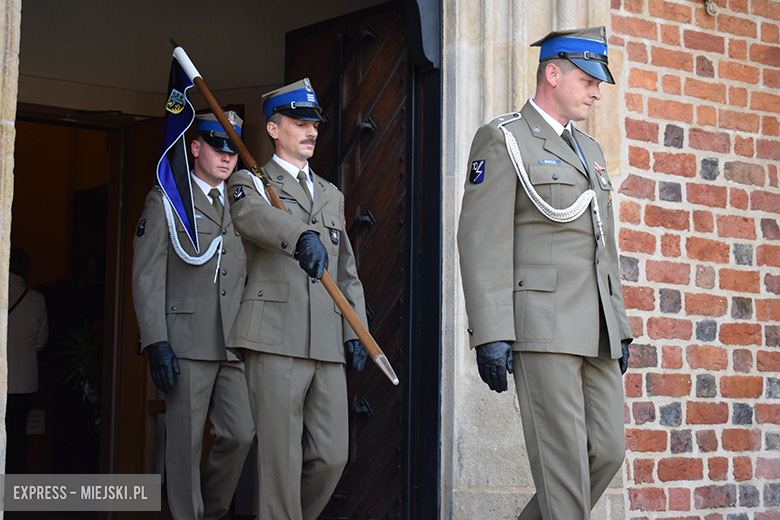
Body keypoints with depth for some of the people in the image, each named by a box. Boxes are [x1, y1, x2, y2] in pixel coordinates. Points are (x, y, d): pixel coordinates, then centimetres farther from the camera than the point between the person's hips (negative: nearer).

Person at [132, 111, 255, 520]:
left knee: (241, 434, -2)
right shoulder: (165, 201, 6)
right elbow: (147, 277, -2)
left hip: (234, 346, 4)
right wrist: (156, 343, -12)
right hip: (186, 343, -4)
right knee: (186, 441, -2)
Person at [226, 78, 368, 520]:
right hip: (276, 339, -5)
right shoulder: (249, 184, 6)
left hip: (328, 347, 5)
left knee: (332, 456, 2)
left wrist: (354, 332, 9)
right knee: (280, 459, -6)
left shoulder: (332, 196, 23)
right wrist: (303, 237, -40)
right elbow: (257, 217, -19)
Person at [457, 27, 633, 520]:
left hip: (597, 333, 8)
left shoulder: (589, 150, 22)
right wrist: (491, 335, -17)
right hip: (542, 328, -8)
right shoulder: (502, 139, -2)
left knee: (608, 450, 4)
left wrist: (620, 328, 18)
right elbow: (482, 241, -10)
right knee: (563, 461, -8)